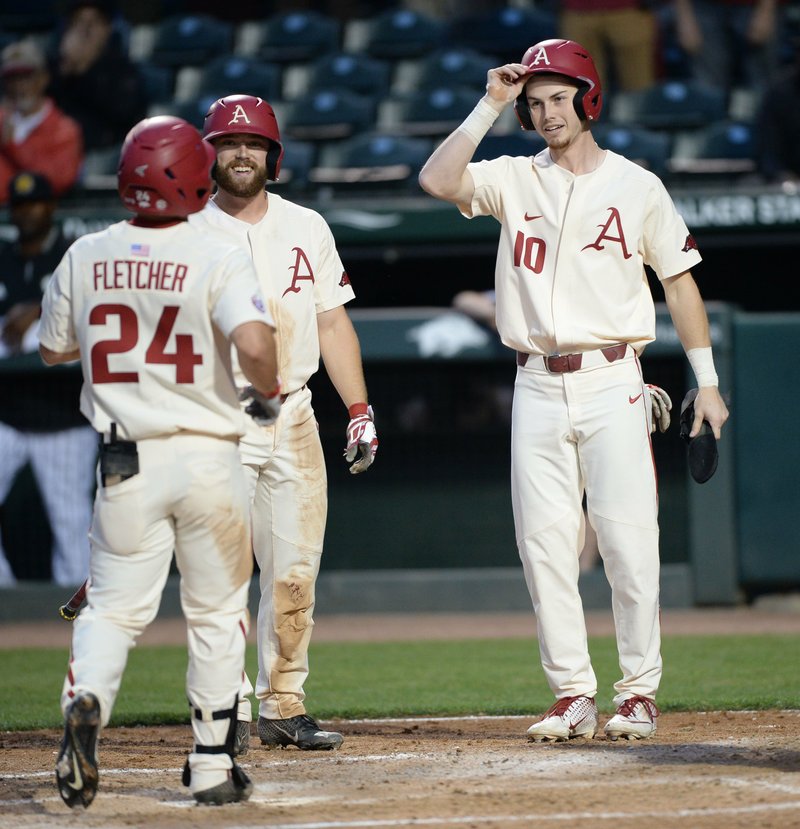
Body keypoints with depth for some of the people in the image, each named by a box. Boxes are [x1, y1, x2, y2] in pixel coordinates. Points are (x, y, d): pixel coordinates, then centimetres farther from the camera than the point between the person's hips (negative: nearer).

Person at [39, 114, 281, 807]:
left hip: (125, 464, 2)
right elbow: (253, 342, -24)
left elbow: (53, 349, 14)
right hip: (208, 458, -2)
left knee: (114, 606, 7)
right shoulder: (217, 258, -10)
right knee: (216, 613, 11)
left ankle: (85, 700, -22)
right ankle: (213, 765, 13)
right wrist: (268, 393, -4)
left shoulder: (85, 257, 2)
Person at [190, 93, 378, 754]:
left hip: (294, 419, 4)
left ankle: (283, 706, 11)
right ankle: (226, 713, -6)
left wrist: (360, 411, 8)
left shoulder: (306, 229, 12)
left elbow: (332, 322, 14)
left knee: (295, 574, 3)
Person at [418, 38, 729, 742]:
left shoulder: (637, 186, 4)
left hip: (612, 385, -2)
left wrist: (707, 381, 4)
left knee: (629, 539, -7)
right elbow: (437, 180, -10)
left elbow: (679, 281, 8)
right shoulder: (513, 180, 8)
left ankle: (639, 692, 1)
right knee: (544, 543, 0)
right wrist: (489, 107, -8)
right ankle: (573, 696, 6)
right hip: (538, 387, 2)